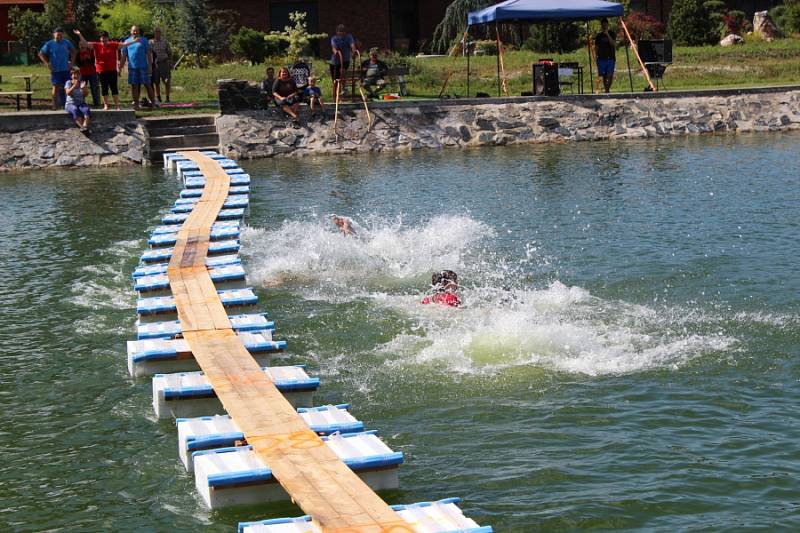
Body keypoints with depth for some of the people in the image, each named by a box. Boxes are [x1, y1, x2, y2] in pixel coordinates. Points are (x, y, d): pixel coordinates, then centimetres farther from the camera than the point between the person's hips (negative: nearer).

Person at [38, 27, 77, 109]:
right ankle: (56, 106, 4)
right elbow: (41, 54, 0)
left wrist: (72, 62, 7)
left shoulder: (66, 43, 4)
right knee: (56, 87, 0)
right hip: (55, 69, -3)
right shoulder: (49, 44, -3)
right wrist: (47, 63, -8)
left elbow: (74, 51, 18)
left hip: (66, 69, 3)